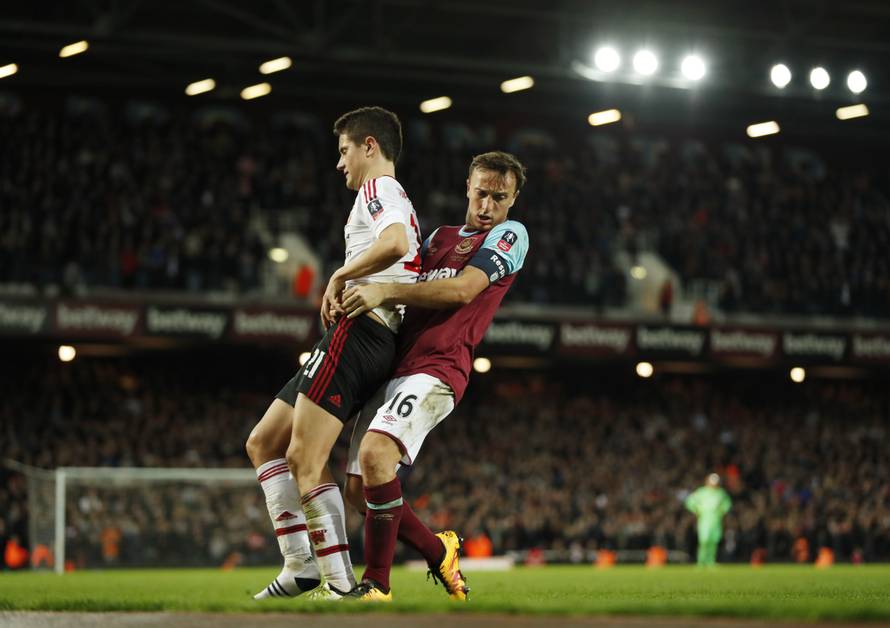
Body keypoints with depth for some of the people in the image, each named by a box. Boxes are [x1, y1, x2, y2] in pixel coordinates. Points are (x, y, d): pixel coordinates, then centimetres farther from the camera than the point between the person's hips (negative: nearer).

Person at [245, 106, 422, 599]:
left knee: (304, 459, -16)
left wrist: (340, 276, -13)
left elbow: (396, 243, -25)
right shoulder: (401, 206, 29)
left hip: (356, 331, -11)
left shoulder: (379, 188, -3)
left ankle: (340, 583, -17)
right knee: (262, 444, 12)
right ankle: (300, 566, 5)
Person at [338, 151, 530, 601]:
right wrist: (348, 285, 3)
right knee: (359, 490, 4)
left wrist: (386, 291, -18)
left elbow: (462, 290, -11)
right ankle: (439, 551, 26)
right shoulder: (440, 237, 26)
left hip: (436, 369, -8)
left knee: (376, 452, -31)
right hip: (391, 368, 8)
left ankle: (376, 585, -23)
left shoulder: (509, 235, 3)